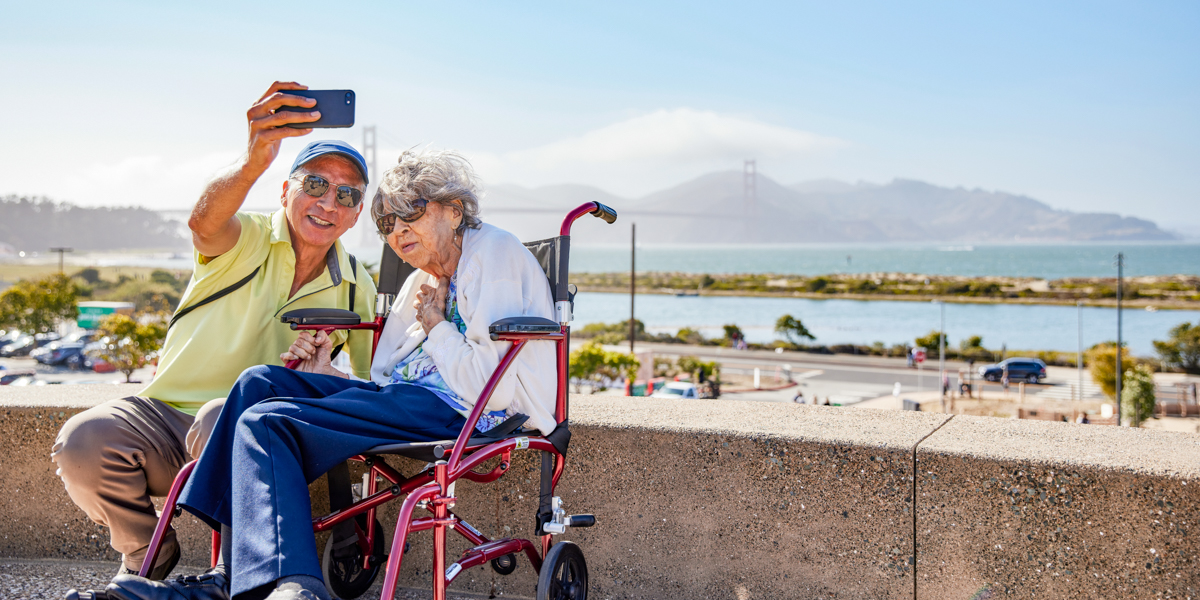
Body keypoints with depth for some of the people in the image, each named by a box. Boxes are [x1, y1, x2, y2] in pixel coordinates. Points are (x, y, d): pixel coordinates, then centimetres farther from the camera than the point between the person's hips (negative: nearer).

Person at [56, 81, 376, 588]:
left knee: (223, 421, -36)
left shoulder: (355, 288, 7)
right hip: (164, 414, 1)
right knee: (83, 440, -28)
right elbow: (206, 222, -30)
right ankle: (147, 558, 0)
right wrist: (254, 162, -51)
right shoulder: (247, 240, -4)